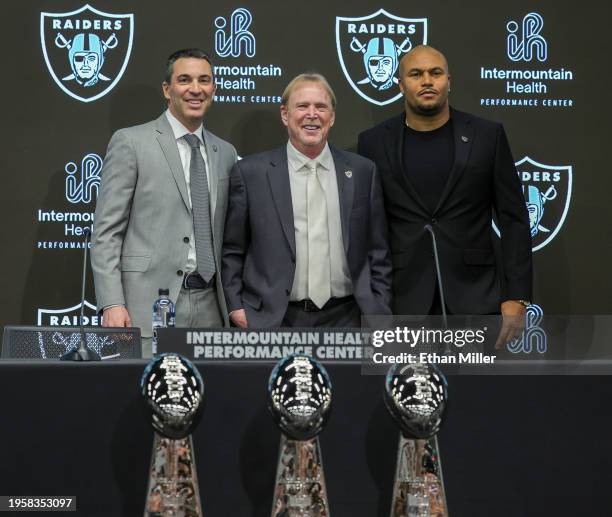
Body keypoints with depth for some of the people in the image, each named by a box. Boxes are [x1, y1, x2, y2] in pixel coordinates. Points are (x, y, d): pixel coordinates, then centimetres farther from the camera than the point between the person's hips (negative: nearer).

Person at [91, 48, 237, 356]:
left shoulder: (225, 154, 16)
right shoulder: (130, 143, 0)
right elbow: (106, 232, -4)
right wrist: (112, 304, -13)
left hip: (210, 307, 5)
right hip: (150, 306, -5)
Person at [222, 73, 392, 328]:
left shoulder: (362, 171, 6)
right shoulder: (250, 172, 1)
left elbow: (378, 254, 8)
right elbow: (232, 251, 5)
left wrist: (378, 315, 2)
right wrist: (235, 307, -4)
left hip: (344, 318, 2)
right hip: (273, 320, -1)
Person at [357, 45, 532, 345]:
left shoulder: (487, 136, 3)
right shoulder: (374, 143, 5)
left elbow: (513, 219, 3)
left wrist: (516, 297, -5)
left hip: (475, 297, 0)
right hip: (402, 298, 1)